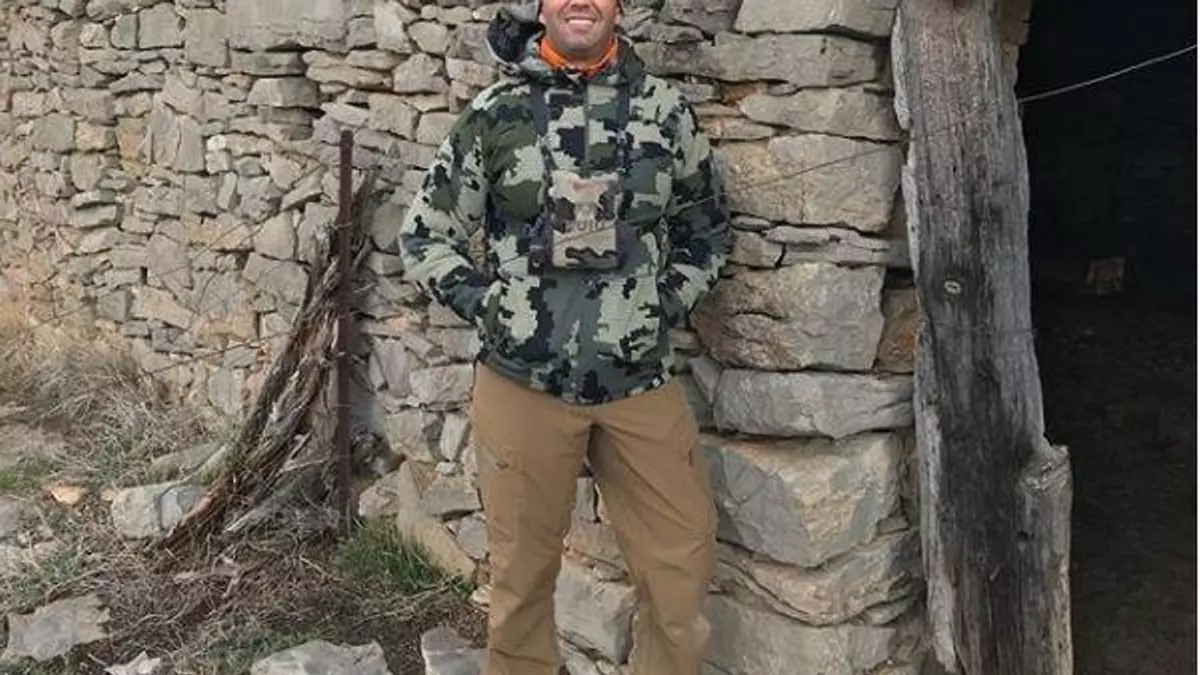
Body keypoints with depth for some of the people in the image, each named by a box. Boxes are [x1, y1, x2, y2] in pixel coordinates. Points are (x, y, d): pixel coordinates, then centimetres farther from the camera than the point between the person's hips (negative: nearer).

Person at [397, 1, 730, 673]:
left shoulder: (666, 107, 3)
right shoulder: (496, 111, 0)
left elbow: (707, 226, 16)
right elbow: (425, 235, 7)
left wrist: (668, 306, 4)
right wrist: (488, 307, -2)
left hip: (641, 380, 1)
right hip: (522, 381, -1)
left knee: (684, 562, 7)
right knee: (523, 568, 12)